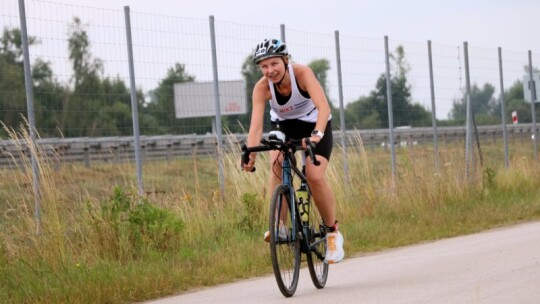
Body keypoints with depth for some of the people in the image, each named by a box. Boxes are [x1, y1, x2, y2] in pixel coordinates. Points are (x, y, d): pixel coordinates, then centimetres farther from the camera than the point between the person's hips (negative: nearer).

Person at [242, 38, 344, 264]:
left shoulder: (302, 73, -31)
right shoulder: (262, 88, -24)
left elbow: (323, 106, -42)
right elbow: (256, 125, -33)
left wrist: (317, 135, -60)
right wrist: (251, 154, -50)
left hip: (314, 124, -2)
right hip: (283, 126, 2)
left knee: (315, 176, -20)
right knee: (277, 163, -29)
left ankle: (333, 232, 0)